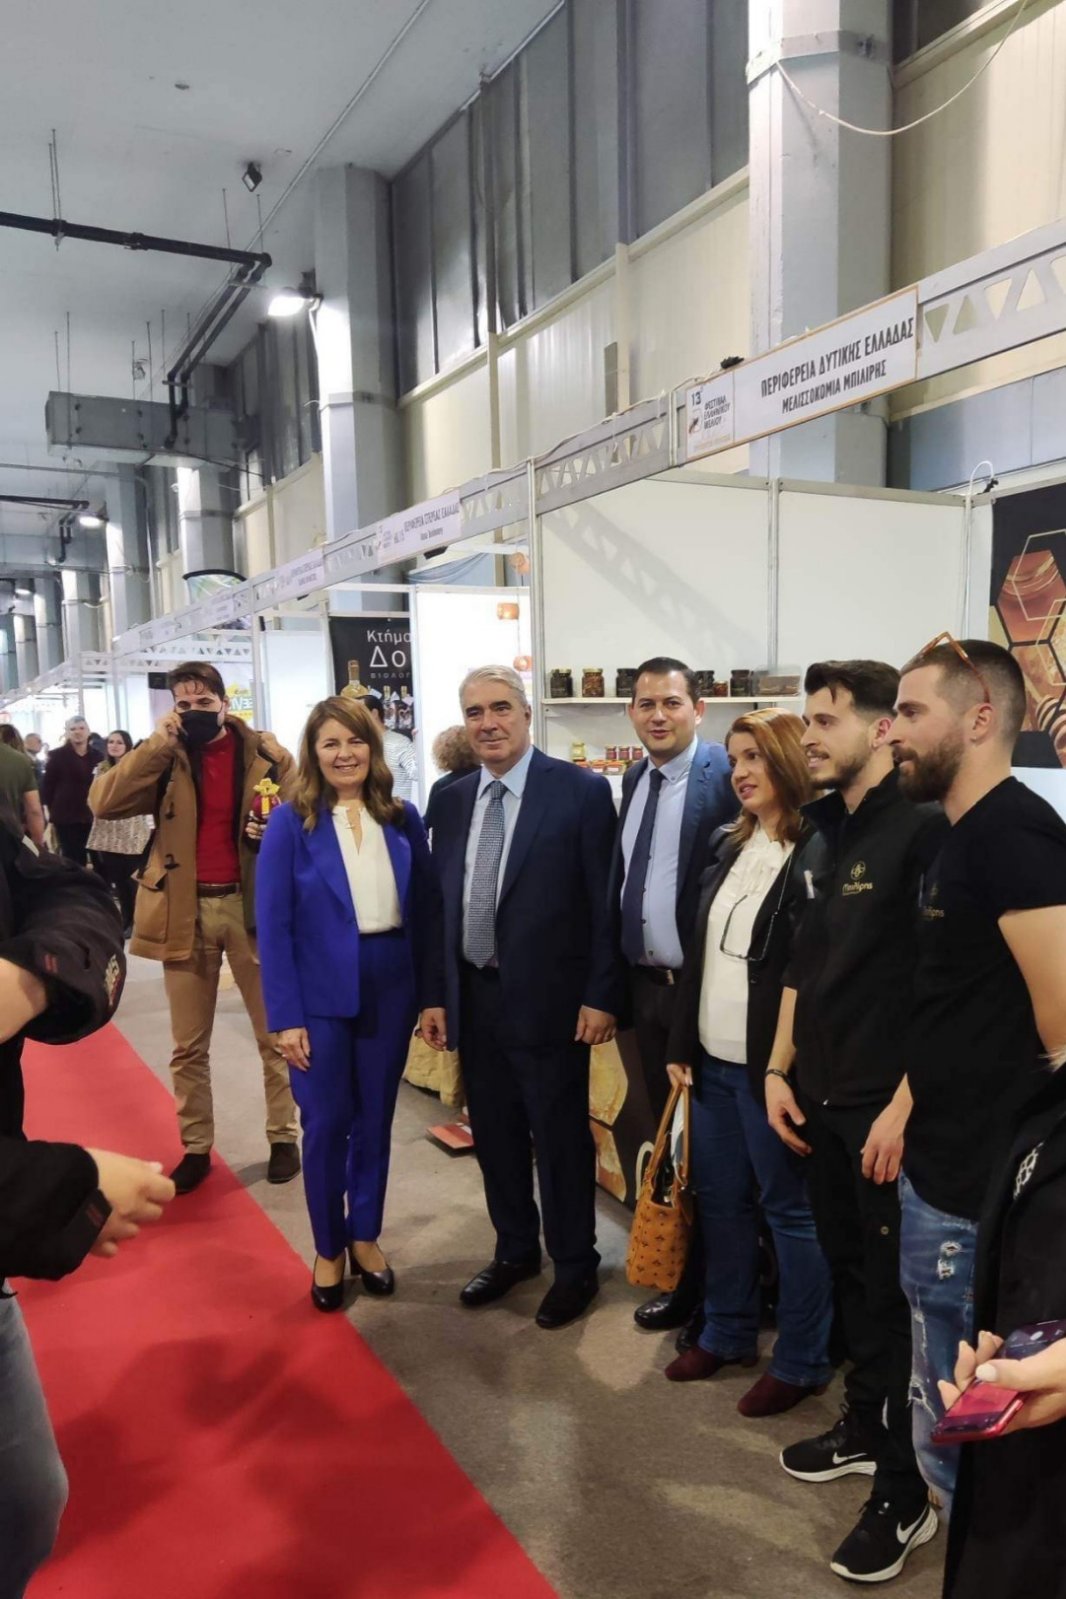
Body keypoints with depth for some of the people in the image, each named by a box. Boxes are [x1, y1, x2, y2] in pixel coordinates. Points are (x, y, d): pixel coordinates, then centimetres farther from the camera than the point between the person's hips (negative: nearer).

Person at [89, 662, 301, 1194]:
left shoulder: (267, 754, -2)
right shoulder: (163, 756, 2)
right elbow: (103, 803, -12)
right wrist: (157, 745, -16)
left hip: (250, 905, -1)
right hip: (185, 911, 2)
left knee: (274, 1034, 9)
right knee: (189, 1045, 12)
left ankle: (283, 1138, 24)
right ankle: (195, 1148, 26)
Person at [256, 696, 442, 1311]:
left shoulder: (403, 818, 1)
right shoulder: (292, 823, -8)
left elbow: (426, 910, 3)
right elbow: (273, 926, -9)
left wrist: (434, 995, 1)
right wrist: (285, 1017, -12)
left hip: (390, 990, 3)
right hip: (322, 997, -2)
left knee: (375, 1120, 15)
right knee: (326, 1125, 9)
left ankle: (366, 1237, 34)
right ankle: (329, 1250, 29)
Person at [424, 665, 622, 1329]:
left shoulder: (582, 791, -11)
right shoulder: (453, 799, 6)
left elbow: (605, 902, -11)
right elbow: (443, 901, 10)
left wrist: (602, 996, -13)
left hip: (547, 999, -5)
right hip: (475, 997, 6)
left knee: (561, 1138, 8)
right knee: (495, 1132, 18)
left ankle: (576, 1266, 29)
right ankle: (515, 1250, 39)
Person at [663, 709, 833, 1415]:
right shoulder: (730, 846, 10)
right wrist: (682, 1045, 10)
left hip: (770, 1064, -7)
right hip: (713, 1059, 8)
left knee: (791, 1209, 7)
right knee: (719, 1198, 17)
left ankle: (801, 1361, 24)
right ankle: (727, 1332, 35)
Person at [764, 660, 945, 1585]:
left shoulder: (922, 827, -15)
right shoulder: (826, 831, 9)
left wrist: (904, 1107, -18)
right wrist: (781, 1071, 11)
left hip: (888, 1104, -7)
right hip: (823, 1096, 7)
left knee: (896, 1294, 6)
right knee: (850, 1274, 19)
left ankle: (905, 1495, 21)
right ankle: (863, 1428, 38)